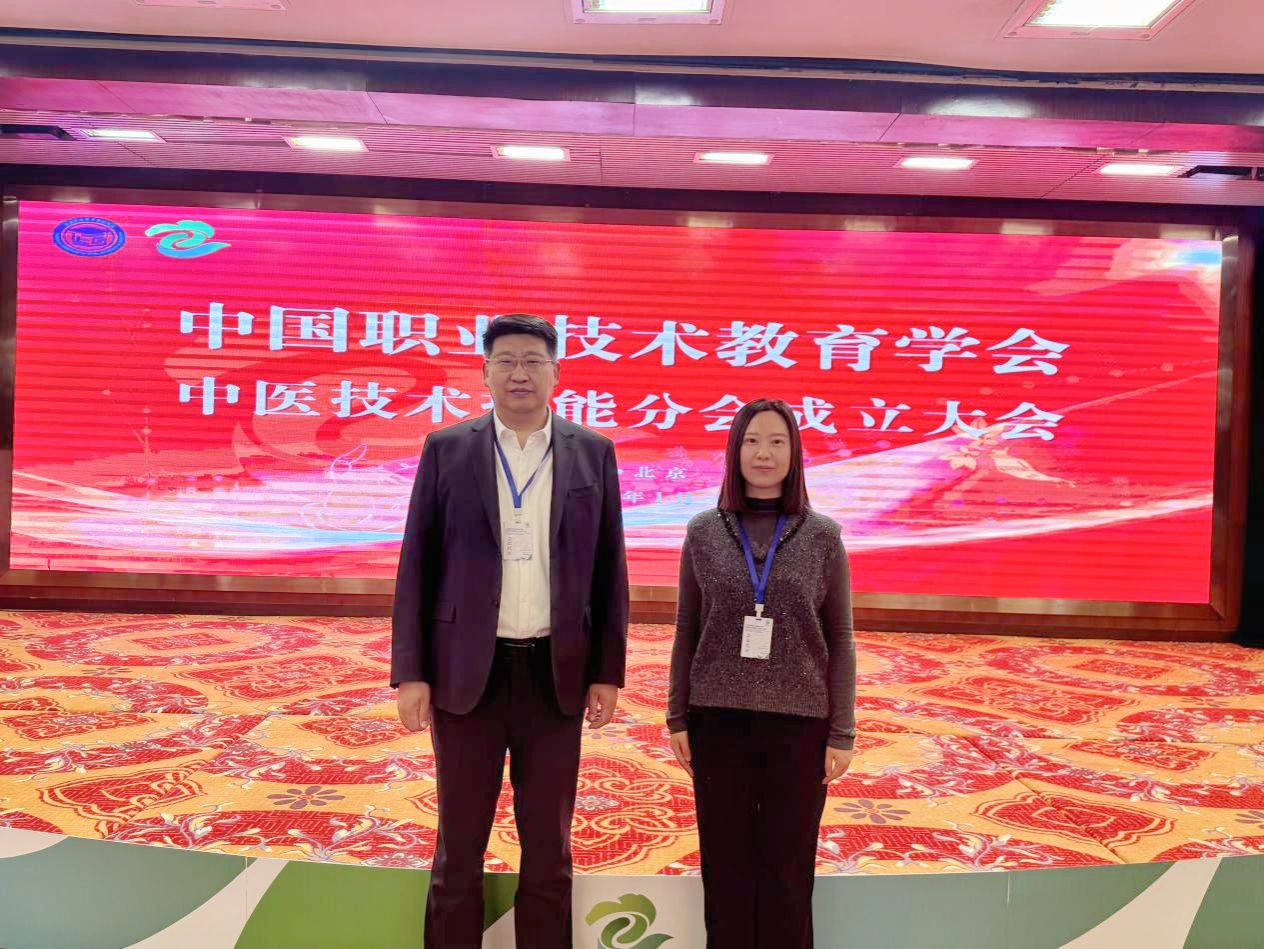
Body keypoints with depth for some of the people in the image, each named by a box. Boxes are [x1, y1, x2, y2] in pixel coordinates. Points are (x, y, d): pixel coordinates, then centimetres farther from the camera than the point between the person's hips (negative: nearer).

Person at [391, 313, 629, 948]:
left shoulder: (593, 453, 4)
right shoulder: (446, 449, 2)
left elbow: (609, 569, 5)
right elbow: (417, 566, 1)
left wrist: (608, 671, 1)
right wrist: (410, 673, -4)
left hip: (556, 675, 1)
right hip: (467, 674, 0)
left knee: (549, 853, 11)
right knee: (459, 851, 10)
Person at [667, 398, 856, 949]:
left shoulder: (822, 536, 0)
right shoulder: (704, 532, 2)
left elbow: (839, 641, 2)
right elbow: (686, 632, 7)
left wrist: (842, 734, -1)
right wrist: (678, 718, 4)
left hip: (798, 722, -1)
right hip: (718, 719, 1)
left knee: (788, 872, 7)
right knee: (726, 868, 9)